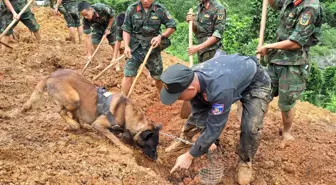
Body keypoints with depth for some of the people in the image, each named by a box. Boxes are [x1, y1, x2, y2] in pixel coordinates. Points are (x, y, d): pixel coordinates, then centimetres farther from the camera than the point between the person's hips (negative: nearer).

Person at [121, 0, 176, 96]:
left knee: (158, 76, 13)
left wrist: (161, 36, -16)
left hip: (153, 49, 1)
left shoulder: (160, 9, -7)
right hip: (135, 48, -1)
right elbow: (126, 30, -2)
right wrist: (126, 46, -14)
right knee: (128, 75, -8)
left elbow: (172, 26, 0)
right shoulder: (132, 9, -7)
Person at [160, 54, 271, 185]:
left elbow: (214, 126, -37)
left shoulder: (220, 88, -47)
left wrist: (189, 156, -28)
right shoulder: (192, 78, -24)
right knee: (197, 112, 5)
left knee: (251, 128, -23)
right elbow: (199, 112, -11)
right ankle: (184, 139, 31)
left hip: (255, 83, -6)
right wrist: (207, 141, -13)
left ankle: (245, 162, 5)